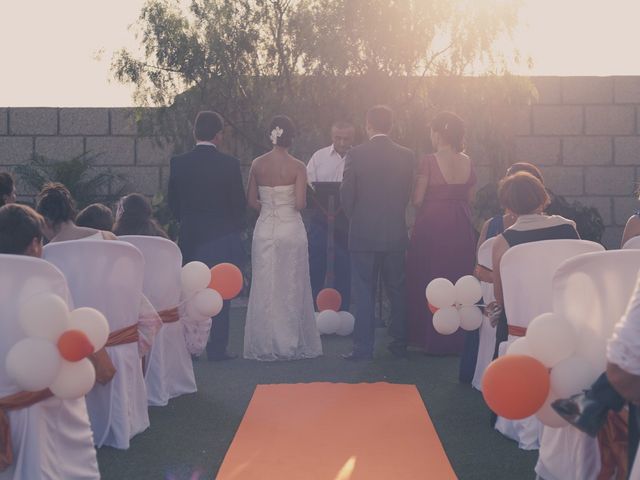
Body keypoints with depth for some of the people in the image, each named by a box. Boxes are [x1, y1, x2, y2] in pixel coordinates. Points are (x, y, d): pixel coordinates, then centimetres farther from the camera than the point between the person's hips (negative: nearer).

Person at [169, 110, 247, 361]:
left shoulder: (178, 163, -3)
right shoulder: (229, 164, -11)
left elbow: (173, 203, 3)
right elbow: (239, 203, -6)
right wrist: (235, 226, 13)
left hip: (190, 237, 3)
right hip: (223, 237, -3)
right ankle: (217, 348, 6)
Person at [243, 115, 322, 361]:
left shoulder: (257, 164, -1)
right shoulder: (297, 167, -9)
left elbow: (251, 201, 2)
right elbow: (300, 203, -15)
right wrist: (288, 204, 7)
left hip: (264, 229, 3)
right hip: (291, 230, -2)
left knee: (264, 287, 9)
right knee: (291, 288, 7)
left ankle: (264, 345, 14)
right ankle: (291, 344, 13)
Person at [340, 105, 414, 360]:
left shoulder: (355, 154, -9)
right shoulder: (406, 156, -1)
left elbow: (346, 194, -6)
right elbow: (408, 194, 4)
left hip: (362, 232, -2)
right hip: (396, 233, 3)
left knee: (364, 292, 2)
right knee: (397, 289, 12)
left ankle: (363, 347, 2)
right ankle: (400, 343, 18)